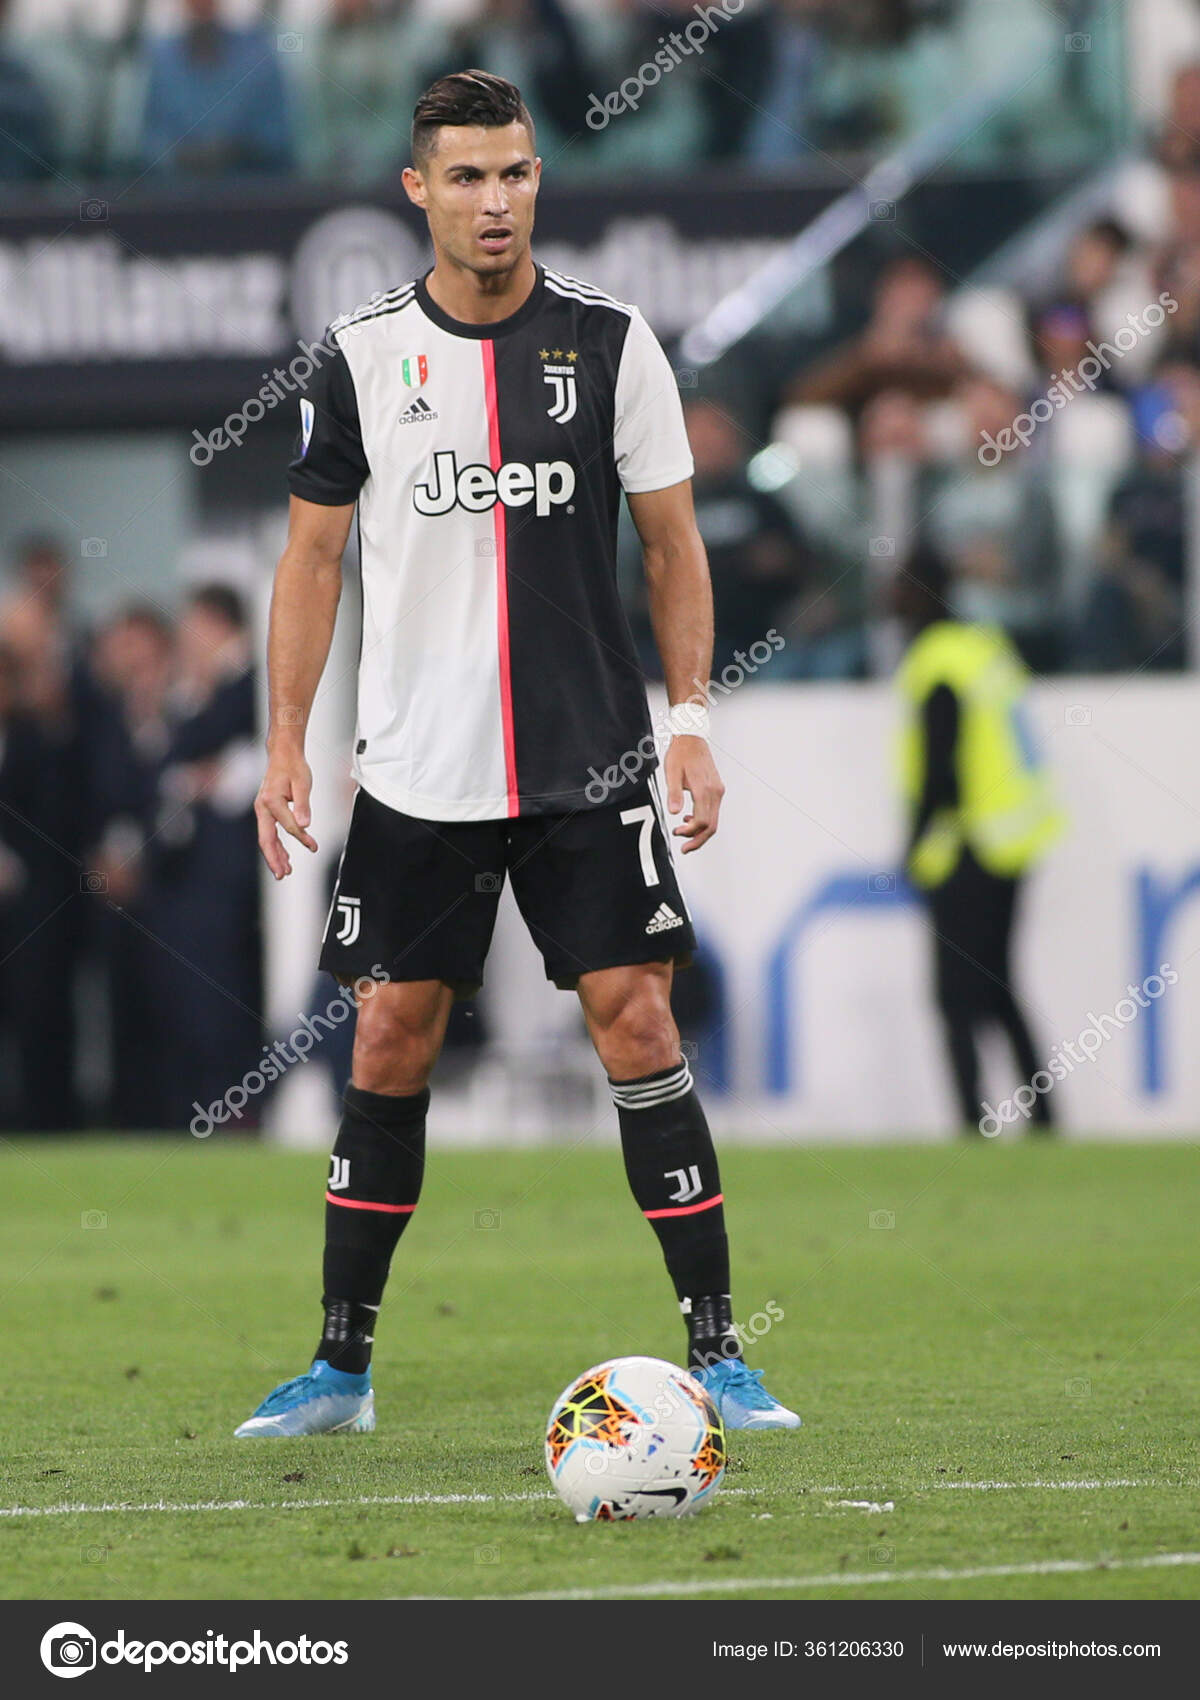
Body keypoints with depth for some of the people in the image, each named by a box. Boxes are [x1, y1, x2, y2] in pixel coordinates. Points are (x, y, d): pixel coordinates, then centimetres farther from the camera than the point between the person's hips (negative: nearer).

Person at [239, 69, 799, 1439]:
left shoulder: (611, 342, 0)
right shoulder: (362, 355, 1)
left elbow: (672, 545, 5)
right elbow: (313, 556, 8)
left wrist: (689, 722, -3)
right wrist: (285, 742, 1)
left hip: (586, 765, -1)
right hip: (414, 770, 1)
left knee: (638, 1021, -8)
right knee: (391, 1042, 4)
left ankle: (716, 1352, -3)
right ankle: (341, 1365, 14)